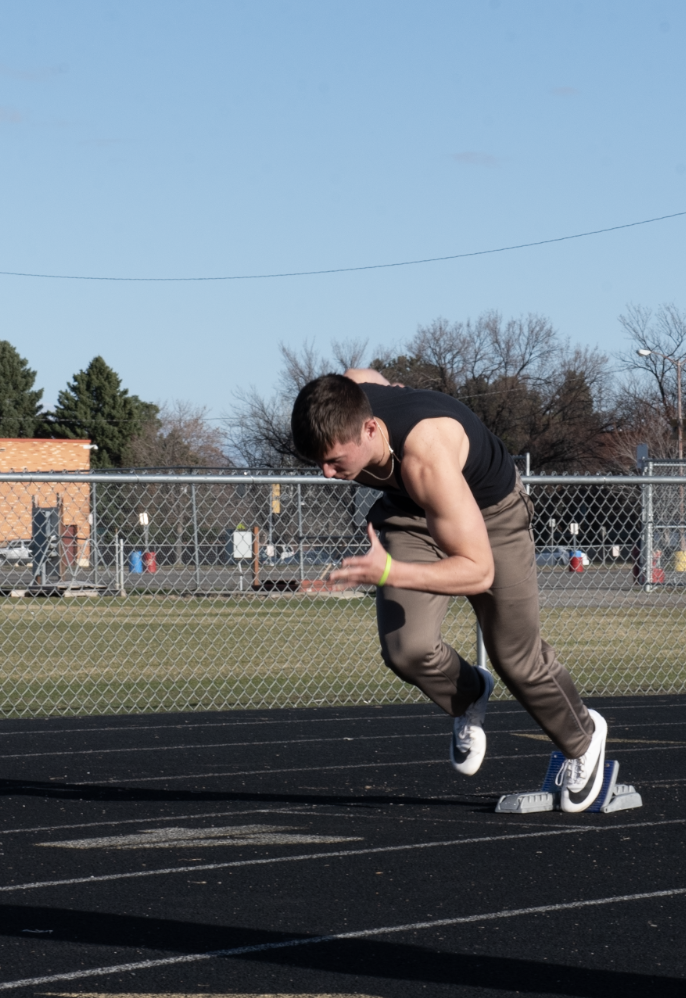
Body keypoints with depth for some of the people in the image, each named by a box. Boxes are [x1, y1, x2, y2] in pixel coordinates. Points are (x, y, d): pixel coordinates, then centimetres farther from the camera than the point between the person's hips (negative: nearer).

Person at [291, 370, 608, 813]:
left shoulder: (427, 457, -47)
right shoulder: (342, 409, -29)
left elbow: (479, 570, -43)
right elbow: (372, 378, 0)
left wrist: (391, 573, -58)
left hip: (490, 512, -4)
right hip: (409, 512, 5)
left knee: (517, 657, 8)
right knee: (406, 648, -16)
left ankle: (582, 739, 38)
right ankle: (469, 698, 18)